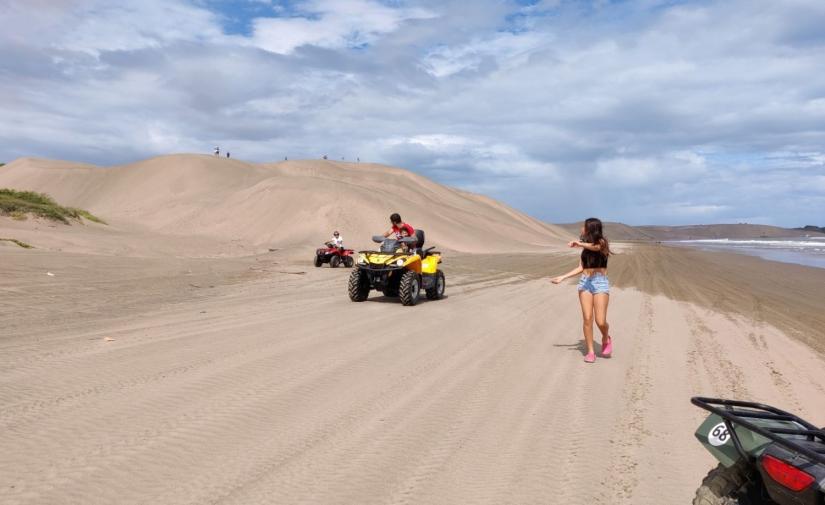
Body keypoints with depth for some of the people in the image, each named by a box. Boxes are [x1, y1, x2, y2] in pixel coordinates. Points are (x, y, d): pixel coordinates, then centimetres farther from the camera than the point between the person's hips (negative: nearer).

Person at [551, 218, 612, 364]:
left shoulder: (602, 242, -1)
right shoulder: (586, 247, 15)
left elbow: (596, 247, -26)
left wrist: (580, 244, -20)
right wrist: (562, 277, 17)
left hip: (600, 282, -5)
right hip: (585, 282, 5)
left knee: (600, 321, -9)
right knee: (587, 319, -5)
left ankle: (606, 340, 22)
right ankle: (590, 352, 3)